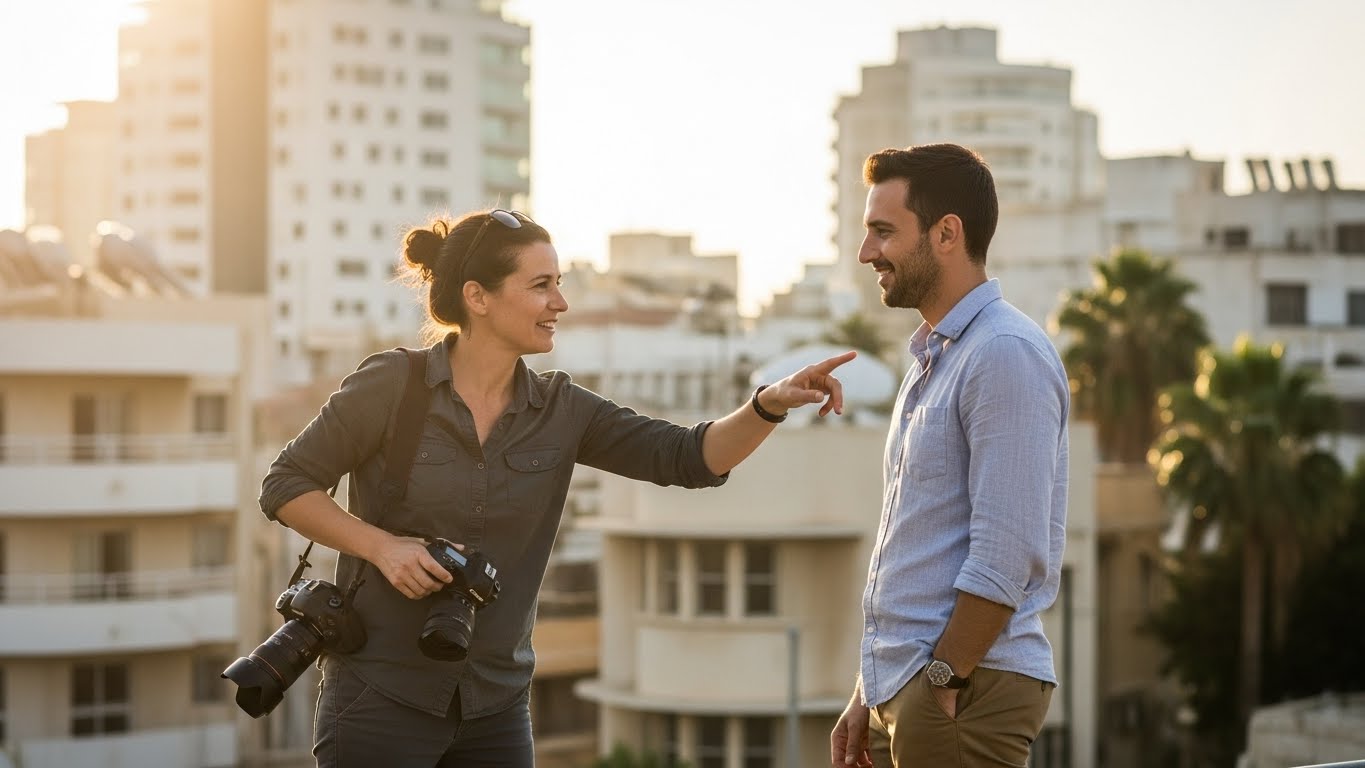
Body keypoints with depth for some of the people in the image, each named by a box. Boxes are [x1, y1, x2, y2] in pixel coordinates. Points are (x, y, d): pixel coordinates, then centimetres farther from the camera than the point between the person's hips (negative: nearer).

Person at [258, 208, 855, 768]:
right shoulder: (392, 385, -8)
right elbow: (284, 486, -2)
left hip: (496, 709, 4)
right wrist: (381, 545, -16)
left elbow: (690, 457, -6)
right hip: (380, 698, -4)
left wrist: (768, 406, -23)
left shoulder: (558, 410, 2)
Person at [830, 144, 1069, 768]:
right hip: (903, 686, 9)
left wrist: (941, 683, -16)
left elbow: (1006, 557, -19)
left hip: (966, 691, -9)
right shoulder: (930, 359, 17)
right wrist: (871, 695, 16)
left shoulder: (1006, 354, -13)